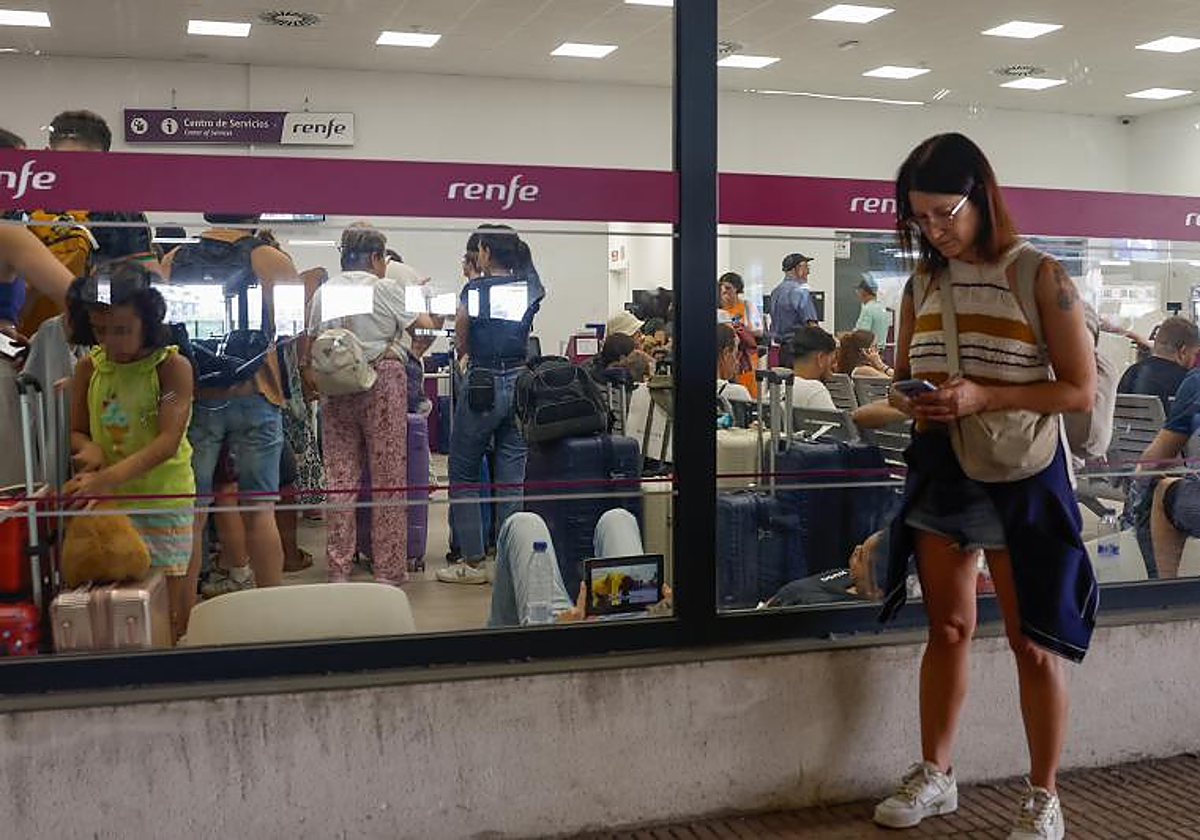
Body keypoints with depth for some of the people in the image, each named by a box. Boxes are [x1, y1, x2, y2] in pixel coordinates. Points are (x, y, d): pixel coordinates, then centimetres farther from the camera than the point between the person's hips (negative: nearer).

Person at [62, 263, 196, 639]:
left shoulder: (172, 366, -10)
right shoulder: (89, 367, 3)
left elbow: (168, 441, -20)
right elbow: (77, 432, 12)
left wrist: (107, 477, -32)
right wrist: (89, 449, -13)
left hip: (164, 499, -3)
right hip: (106, 501, 3)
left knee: (169, 605, 4)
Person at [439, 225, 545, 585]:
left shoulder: (474, 290, -7)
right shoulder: (530, 290, 2)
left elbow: (461, 343, 1)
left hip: (482, 386, -4)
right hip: (521, 383, 4)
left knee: (463, 474, 9)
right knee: (514, 478, 8)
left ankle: (473, 562, 8)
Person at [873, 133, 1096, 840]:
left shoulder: (1040, 276, -10)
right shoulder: (923, 284, 5)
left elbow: (1080, 390, -12)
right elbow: (903, 377, 14)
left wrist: (983, 397, -23)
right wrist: (910, 402, -10)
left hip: (1020, 473, -5)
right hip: (940, 468, 5)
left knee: (1032, 642, 3)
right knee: (948, 628, 14)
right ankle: (935, 775, 27)